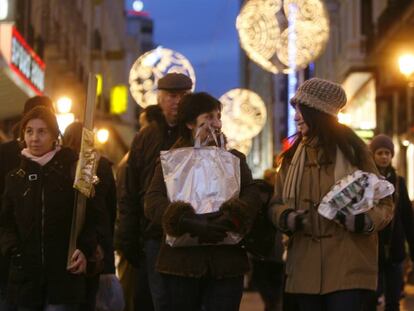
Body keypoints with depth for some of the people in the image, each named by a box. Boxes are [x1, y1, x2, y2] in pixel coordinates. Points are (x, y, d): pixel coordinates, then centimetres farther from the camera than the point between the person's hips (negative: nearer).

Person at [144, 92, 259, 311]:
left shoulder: (234, 159, 14)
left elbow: (251, 196, -2)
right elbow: (152, 202, -8)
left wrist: (230, 218, -24)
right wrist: (190, 223, -25)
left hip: (226, 262, 1)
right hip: (182, 261, -1)